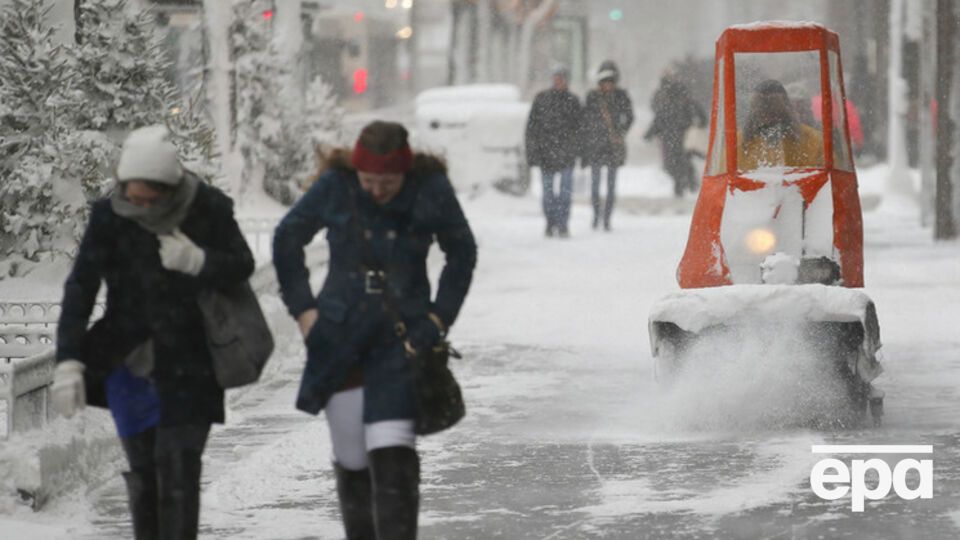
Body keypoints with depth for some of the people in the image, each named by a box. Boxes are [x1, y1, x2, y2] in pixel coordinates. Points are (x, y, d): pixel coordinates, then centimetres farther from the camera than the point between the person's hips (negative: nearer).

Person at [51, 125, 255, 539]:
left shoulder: (208, 209, -10)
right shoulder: (109, 216, -10)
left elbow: (242, 267, 0)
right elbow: (80, 288, -12)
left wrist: (198, 261, -22)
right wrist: (68, 361, -20)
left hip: (187, 364, -1)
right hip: (128, 359, 1)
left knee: (178, 465, -8)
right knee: (142, 469, 7)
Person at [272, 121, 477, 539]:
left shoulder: (431, 190, -7)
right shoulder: (334, 187, -6)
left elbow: (462, 254, 9)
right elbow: (287, 240, 9)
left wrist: (439, 318, 2)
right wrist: (302, 308, 3)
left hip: (402, 339, -1)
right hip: (340, 337, 2)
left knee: (393, 453, -15)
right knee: (351, 458, 6)